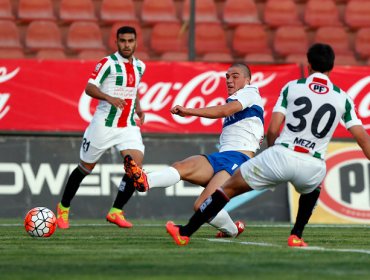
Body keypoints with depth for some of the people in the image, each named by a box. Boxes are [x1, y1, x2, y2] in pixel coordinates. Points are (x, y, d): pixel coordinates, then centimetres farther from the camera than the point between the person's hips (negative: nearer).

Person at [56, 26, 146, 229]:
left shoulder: (140, 66, 10)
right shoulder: (108, 63, -10)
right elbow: (89, 88, -16)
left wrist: (138, 109, 10)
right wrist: (110, 98, -32)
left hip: (128, 126, 5)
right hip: (104, 125, -5)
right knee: (85, 167, 8)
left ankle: (116, 212, -4)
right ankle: (63, 207, 28)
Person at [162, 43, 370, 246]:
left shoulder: (292, 87, 7)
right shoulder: (343, 98, 9)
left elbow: (272, 130, 3)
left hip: (281, 155, -2)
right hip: (313, 166, 2)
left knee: (230, 187, 15)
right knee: (312, 189, 40)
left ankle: (185, 233, 15)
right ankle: (297, 236, 26)